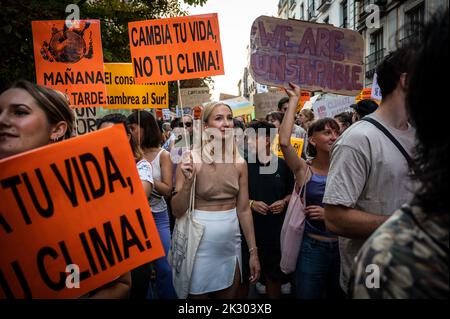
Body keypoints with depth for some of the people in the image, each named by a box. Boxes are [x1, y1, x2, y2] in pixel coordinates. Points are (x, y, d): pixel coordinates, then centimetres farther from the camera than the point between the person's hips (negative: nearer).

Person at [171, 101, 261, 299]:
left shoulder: (239, 162, 0)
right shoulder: (190, 158, -12)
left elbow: (243, 209, 5)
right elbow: (177, 211, -10)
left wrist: (253, 252, 7)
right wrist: (187, 182, -27)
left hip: (231, 242, 4)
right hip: (200, 242, -4)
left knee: (230, 294, 19)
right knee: (198, 294, 14)